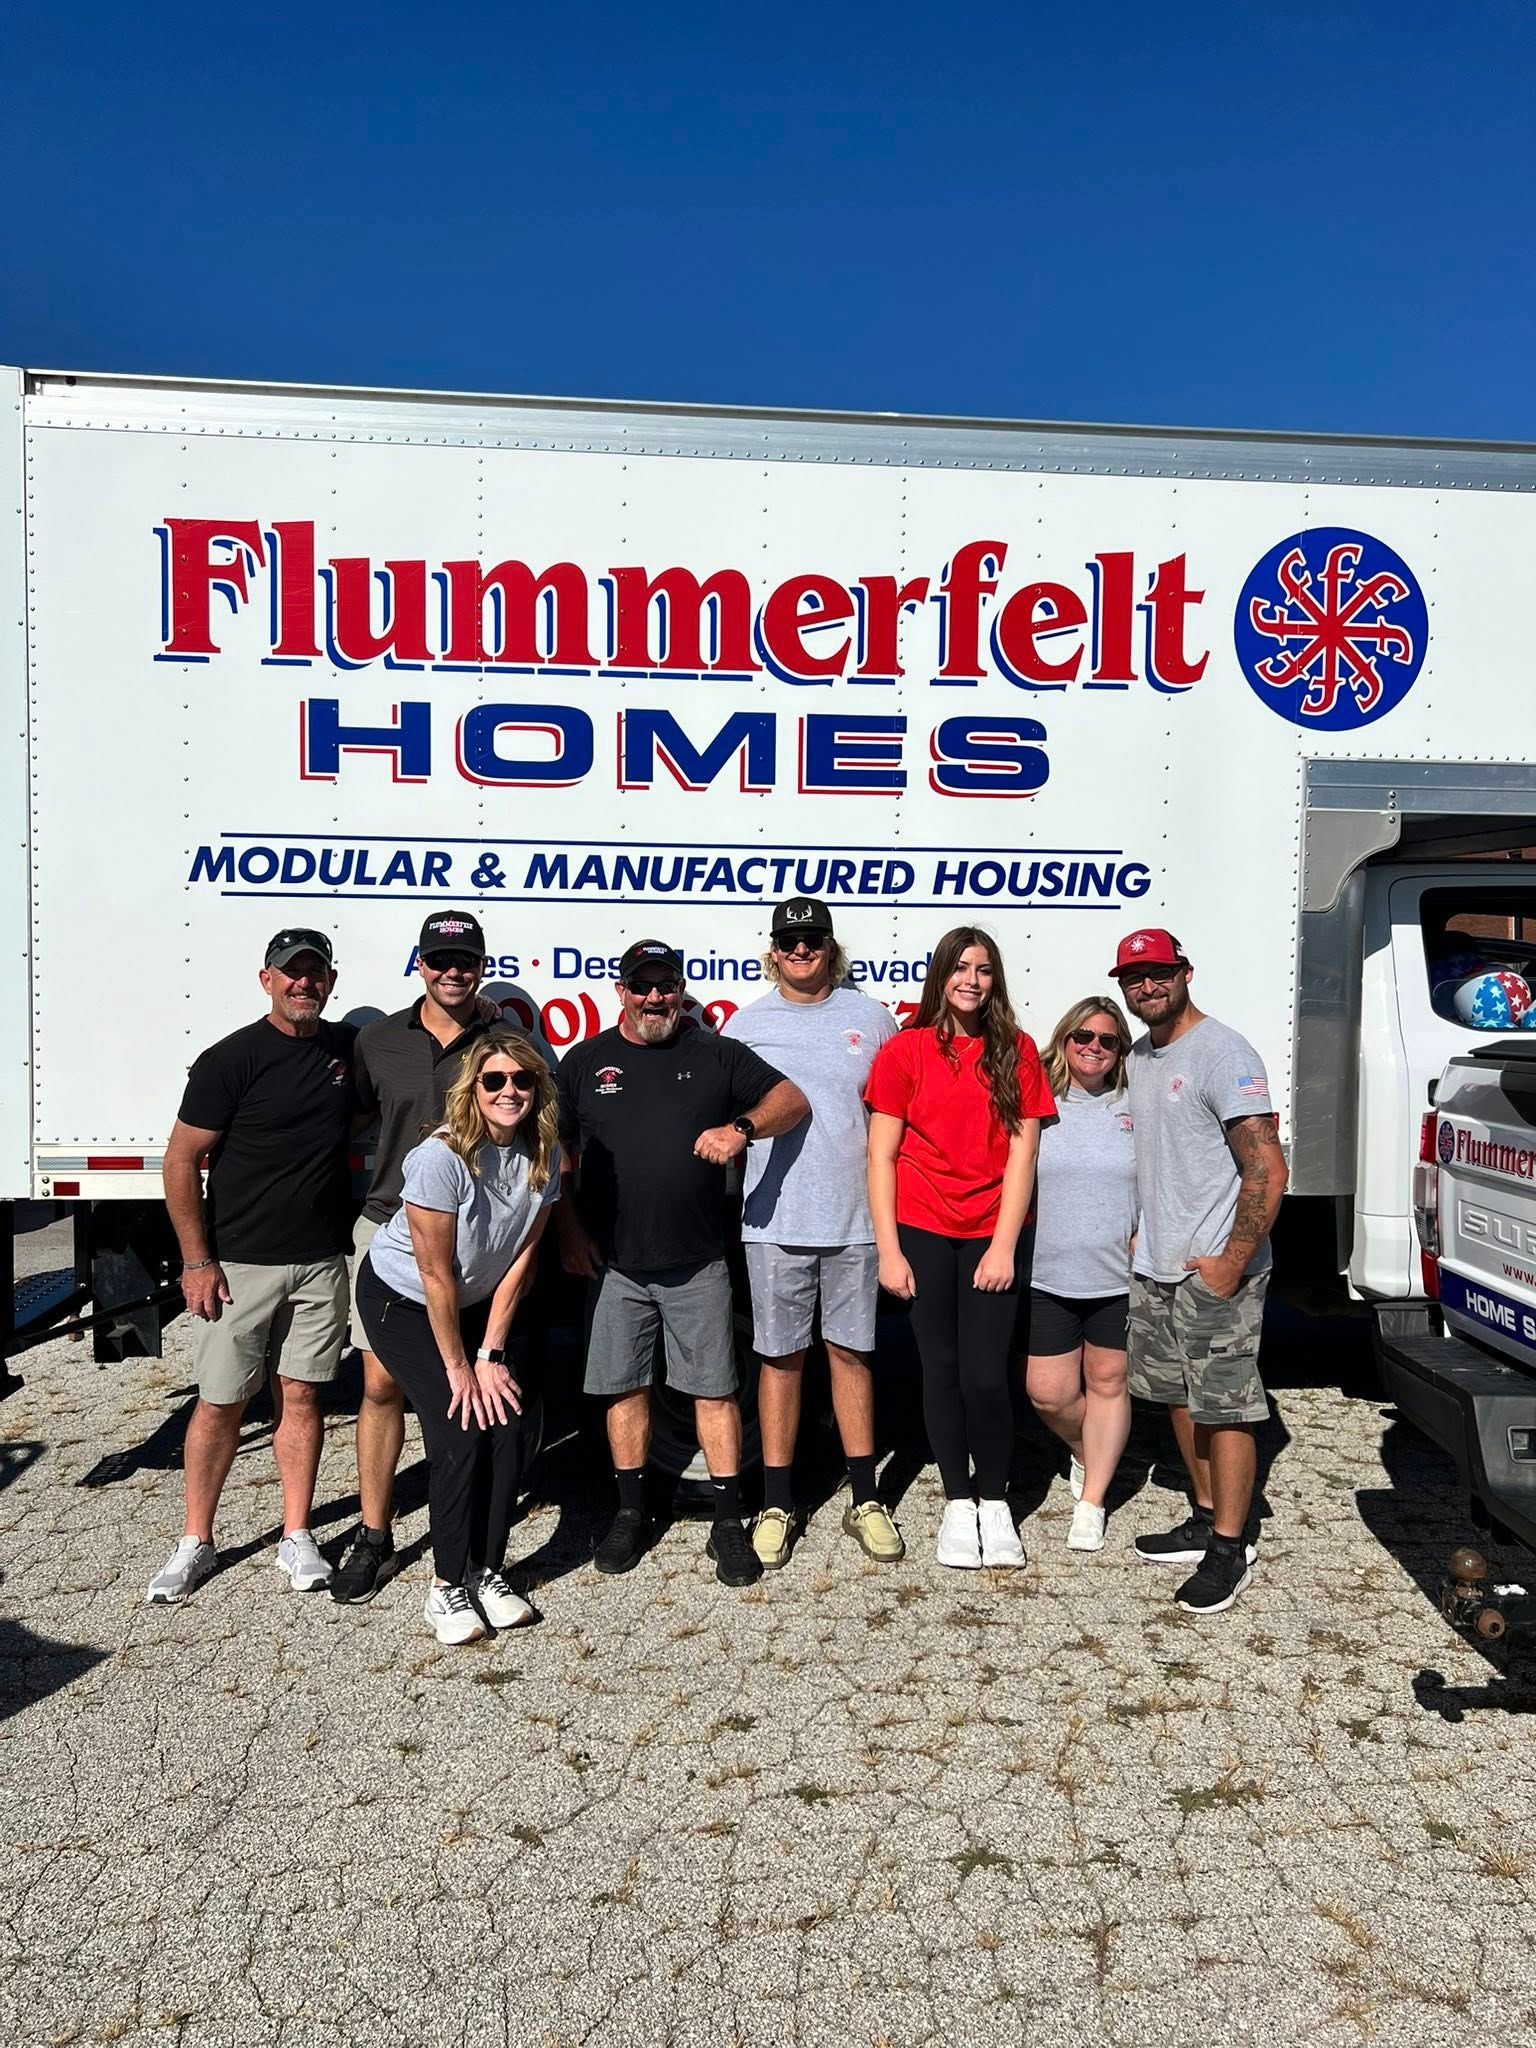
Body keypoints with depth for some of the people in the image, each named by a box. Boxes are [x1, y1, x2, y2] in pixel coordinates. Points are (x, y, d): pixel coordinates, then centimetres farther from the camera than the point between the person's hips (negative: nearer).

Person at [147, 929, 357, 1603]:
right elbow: (181, 1160, -6)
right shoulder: (231, 1059, -8)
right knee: (221, 1402, 4)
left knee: (301, 1394, 9)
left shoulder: (350, 1049, 6)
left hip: (321, 1261, 3)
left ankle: (297, 1537, 19)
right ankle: (196, 1542, 19)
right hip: (241, 1263, -3)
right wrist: (197, 1261, -10)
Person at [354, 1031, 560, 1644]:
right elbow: (436, 1275, -24)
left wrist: (489, 1354, -9)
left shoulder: (544, 1157, -13)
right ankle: (447, 1587, 2)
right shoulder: (441, 1157, -30)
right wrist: (458, 1367, -16)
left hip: (476, 1304, 5)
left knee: (507, 1425, -5)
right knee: (459, 1433, -14)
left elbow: (521, 1260, -8)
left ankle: (487, 1571, 12)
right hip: (401, 1301, -5)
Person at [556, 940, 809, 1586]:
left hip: (698, 1263, -1)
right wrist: (569, 1228, 1)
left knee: (715, 1389, 2)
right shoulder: (585, 1061, 7)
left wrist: (741, 1128, -18)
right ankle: (631, 1513, 25)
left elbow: (791, 1099, 1)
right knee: (625, 1387, 10)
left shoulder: (717, 1055, 5)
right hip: (613, 1263, 1)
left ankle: (728, 1522, 13)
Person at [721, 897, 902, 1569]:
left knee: (851, 1352, 10)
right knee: (781, 1358, 6)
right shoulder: (744, 1025, 6)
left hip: (855, 1218, 0)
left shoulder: (871, 1018, 6)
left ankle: (865, 1501, 22)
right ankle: (776, 1506, 18)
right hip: (776, 1220, 0)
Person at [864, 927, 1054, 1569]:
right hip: (922, 1233, 0)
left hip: (992, 1236, 0)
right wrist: (889, 1251, -5)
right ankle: (957, 1502, 24)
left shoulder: (1016, 1051, 4)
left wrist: (1005, 1246, -6)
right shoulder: (905, 1050, 0)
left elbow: (1022, 1153, 0)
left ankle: (993, 1501, 18)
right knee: (942, 1370, 8)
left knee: (985, 1376, -4)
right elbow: (881, 1156, 0)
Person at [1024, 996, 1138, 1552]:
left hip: (1118, 1277, 0)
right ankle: (1086, 1452, 35)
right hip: (1048, 1276, 0)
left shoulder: (1135, 1110, 2)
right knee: (1048, 1392, 3)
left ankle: (1092, 1501, 22)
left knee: (1108, 1382, 8)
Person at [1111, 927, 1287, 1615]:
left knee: (1225, 1408, 0)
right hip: (1155, 1268, 8)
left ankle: (1229, 1547, 12)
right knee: (1180, 1399, 16)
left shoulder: (1223, 1055, -14)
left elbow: (1268, 1170, -19)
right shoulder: (1139, 1056, 12)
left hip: (1214, 1273, -8)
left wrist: (1231, 1264, -20)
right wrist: (1142, 1233, 14)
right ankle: (1205, 1520, 31)